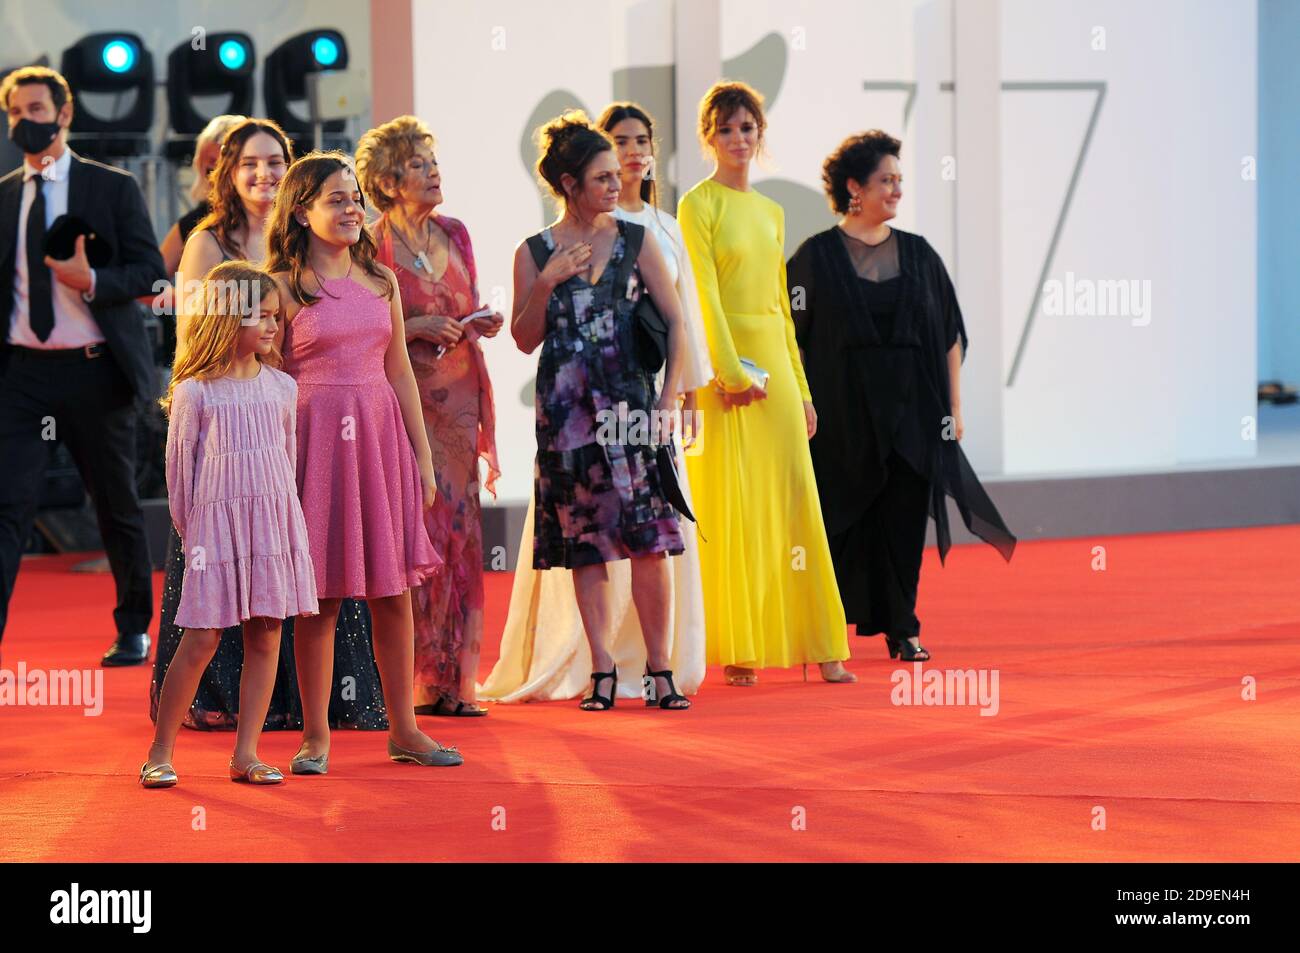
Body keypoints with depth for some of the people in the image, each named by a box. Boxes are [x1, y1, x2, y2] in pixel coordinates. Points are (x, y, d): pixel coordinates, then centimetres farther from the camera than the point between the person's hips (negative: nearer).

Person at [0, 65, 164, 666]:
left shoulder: (113, 188, 0)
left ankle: (133, 632, 28)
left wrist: (92, 281, -21)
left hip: (94, 369, -2)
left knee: (117, 508, 11)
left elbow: (150, 273, -5)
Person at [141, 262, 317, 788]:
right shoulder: (194, 391, -5)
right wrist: (189, 529, 3)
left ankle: (246, 753, 8)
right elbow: (179, 465, 1)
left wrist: (275, 514, 15)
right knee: (202, 638, -6)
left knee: (266, 635, 2)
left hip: (275, 521, 4)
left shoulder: (281, 386, 8)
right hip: (216, 521, -4)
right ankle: (160, 752, 3)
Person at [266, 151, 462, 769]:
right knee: (320, 594, -1)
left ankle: (403, 730, 14)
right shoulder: (285, 287, -2)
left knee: (392, 589, 6)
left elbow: (399, 372, 14)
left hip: (381, 439, 4)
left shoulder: (381, 281, 11)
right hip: (315, 440, -4)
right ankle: (315, 736, 7)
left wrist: (423, 456, 11)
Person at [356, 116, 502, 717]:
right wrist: (416, 329, -17)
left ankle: (452, 678, 7)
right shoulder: (369, 249, -7)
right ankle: (413, 681, -2)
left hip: (458, 394, 5)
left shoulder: (455, 234, 10)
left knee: (458, 530, 3)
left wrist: (481, 324, 0)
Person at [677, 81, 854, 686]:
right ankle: (735, 653, -1)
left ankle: (819, 648, 5)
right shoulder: (699, 205, -3)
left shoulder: (770, 212, 17)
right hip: (726, 367, -6)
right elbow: (703, 295, -12)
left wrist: (801, 388, 15)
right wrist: (730, 370, -21)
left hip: (774, 363, 6)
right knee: (731, 509, -5)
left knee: (795, 501, 4)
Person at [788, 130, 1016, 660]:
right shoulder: (816, 257, -2)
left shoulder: (919, 254, 8)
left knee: (904, 520, 1)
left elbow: (950, 335, 10)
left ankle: (901, 627, 8)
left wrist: (954, 407, 5)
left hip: (911, 412, 3)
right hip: (844, 414, -3)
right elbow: (793, 337, -3)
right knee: (843, 518, 0)